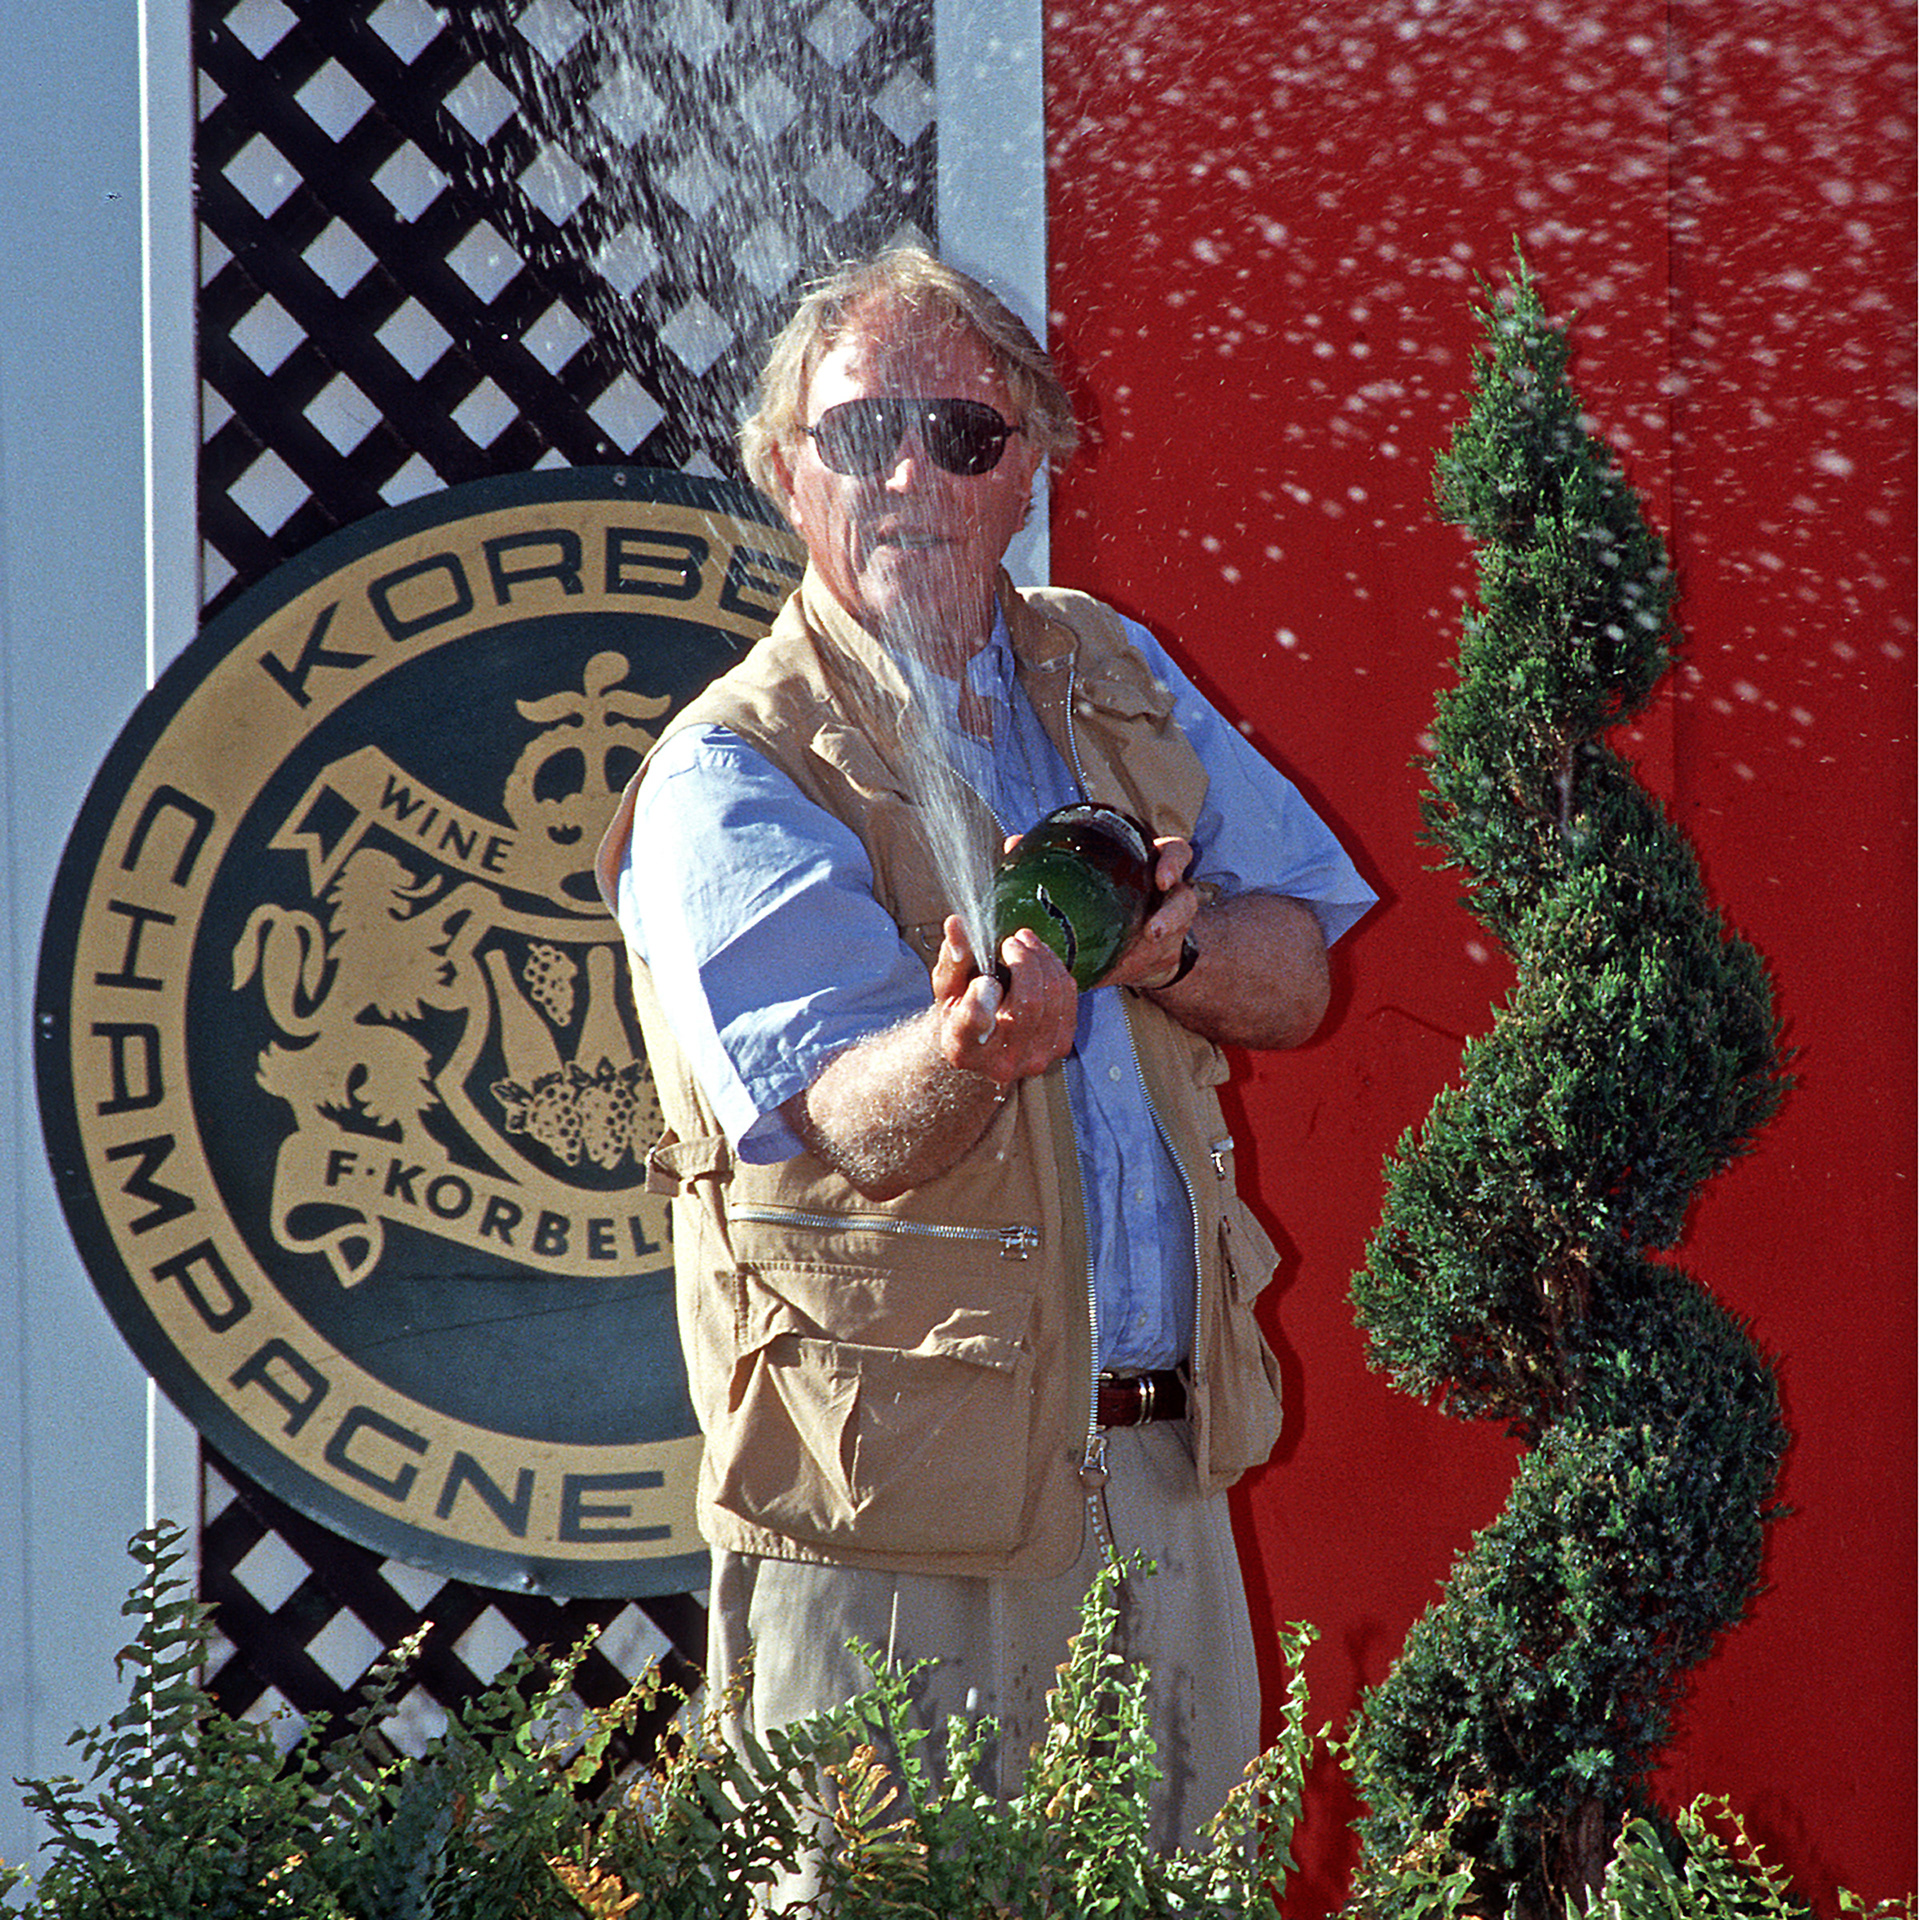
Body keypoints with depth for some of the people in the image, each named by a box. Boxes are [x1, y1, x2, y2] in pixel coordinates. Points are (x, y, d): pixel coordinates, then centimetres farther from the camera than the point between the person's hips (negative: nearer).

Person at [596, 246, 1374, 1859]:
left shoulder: (1115, 677, 11)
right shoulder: (730, 779, -10)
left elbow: (1296, 980, 9)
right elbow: (857, 1125, -22)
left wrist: (1158, 947, -13)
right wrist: (969, 1046, -45)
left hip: (1162, 1468, 6)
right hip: (899, 1495, -6)